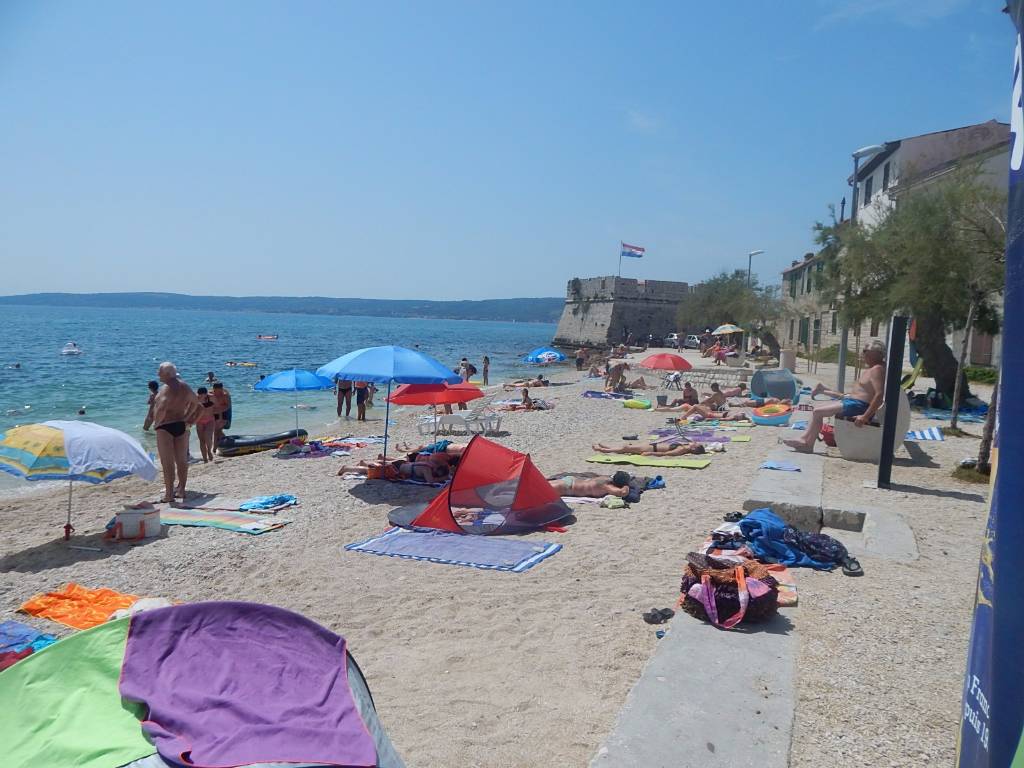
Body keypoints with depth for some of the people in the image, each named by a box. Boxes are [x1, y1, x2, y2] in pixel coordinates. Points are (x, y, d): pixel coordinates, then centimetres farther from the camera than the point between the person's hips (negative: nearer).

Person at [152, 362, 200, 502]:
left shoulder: (165, 388, -16)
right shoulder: (185, 387, 7)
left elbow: (162, 408, -28)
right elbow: (195, 403, 20)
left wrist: (157, 422, -13)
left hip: (165, 427, -7)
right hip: (181, 426, 7)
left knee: (167, 462, -3)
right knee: (181, 460, 13)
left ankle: (169, 494, 0)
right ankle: (181, 489, 21)